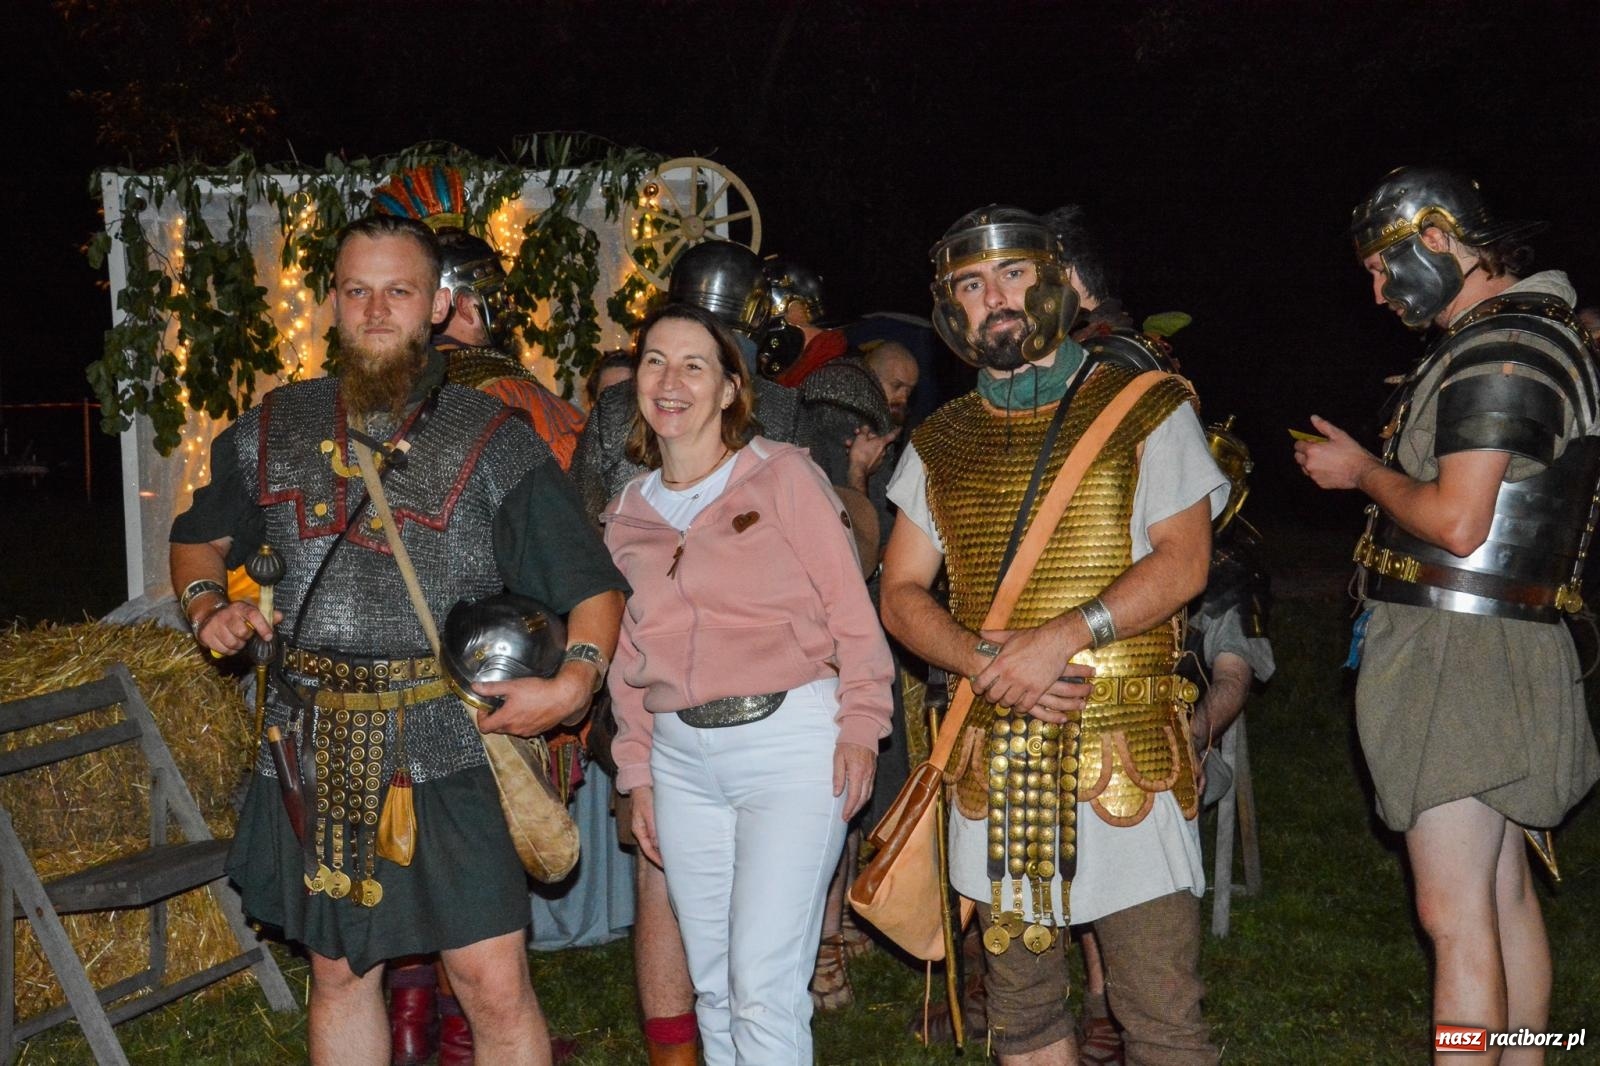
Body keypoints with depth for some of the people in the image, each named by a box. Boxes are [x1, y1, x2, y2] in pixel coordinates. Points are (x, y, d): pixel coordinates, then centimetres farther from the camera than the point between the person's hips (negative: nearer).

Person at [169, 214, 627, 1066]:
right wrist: (207, 605, 4)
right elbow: (201, 537, 24)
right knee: (338, 973, 17)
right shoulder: (271, 430, 8)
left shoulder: (496, 444, -2)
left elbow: (590, 582, 1)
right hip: (312, 750, 4)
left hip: (445, 750, -3)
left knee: (494, 987, -4)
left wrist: (575, 683, -15)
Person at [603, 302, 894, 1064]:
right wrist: (637, 771, 14)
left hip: (789, 737, -5)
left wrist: (860, 726, -9)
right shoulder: (627, 514, 14)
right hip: (683, 757, 5)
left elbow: (850, 606, -3)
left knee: (764, 984, -9)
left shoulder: (781, 475, -1)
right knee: (713, 985, 11)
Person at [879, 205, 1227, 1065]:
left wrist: (1064, 636, -20)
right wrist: (983, 660, -10)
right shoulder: (939, 445, 13)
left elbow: (1183, 562, -7)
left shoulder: (1147, 409, 3)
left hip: (1128, 751, -4)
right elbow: (902, 595, 9)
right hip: (994, 755, 4)